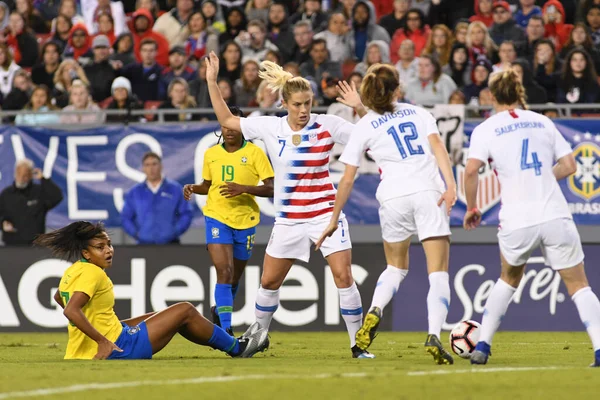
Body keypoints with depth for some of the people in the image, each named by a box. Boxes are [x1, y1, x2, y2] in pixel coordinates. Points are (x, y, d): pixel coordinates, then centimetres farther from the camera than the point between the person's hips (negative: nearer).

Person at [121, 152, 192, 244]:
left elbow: (186, 214, 6)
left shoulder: (175, 189, 5)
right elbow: (126, 217, 13)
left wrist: (175, 231, -6)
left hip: (170, 244, -1)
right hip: (144, 245, 1)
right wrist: (136, 233, -1)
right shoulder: (134, 193, 9)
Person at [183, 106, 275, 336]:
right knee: (224, 271, -17)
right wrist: (193, 188, -2)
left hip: (245, 220, 0)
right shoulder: (211, 154, 5)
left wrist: (243, 188, -25)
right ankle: (226, 329, -19)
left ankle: (219, 310, 43)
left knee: (235, 277, 13)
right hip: (217, 218, 0)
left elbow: (271, 188, -11)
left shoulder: (254, 153, -5)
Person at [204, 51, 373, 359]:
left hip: (325, 214, -3)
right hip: (288, 219, 3)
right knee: (269, 282, 10)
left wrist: (360, 109, -24)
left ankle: (358, 344, -5)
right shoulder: (270, 128, -2)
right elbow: (227, 120, 7)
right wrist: (212, 82, 2)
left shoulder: (328, 125, -8)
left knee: (343, 277, -13)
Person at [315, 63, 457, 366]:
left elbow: (347, 180, 10)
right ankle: (434, 336, -21)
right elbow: (438, 146, -2)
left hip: (394, 197, 1)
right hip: (428, 193, -1)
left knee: (396, 267, 22)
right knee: (438, 273, -2)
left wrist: (334, 220, 17)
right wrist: (450, 185, -11)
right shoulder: (418, 113, 16)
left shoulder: (364, 127, 12)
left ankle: (374, 311, -5)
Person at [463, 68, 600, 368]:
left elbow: (471, 171, -11)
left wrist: (471, 208, 4)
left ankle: (482, 346, 21)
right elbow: (569, 166, 12)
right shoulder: (542, 122, 12)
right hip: (556, 216, 0)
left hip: (516, 222, 0)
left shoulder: (486, 129, 3)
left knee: (509, 278, 26)